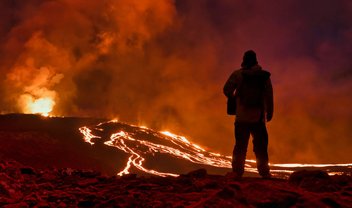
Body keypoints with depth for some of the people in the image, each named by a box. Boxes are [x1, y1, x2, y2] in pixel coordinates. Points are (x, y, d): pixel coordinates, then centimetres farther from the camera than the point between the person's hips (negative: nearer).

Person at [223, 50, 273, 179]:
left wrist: (232, 96, 11)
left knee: (240, 146, 5)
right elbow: (269, 97, 2)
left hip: (242, 116, -1)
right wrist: (269, 113, 9)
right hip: (258, 117, 1)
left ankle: (237, 172, 1)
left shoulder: (238, 74, -2)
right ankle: (264, 173, 5)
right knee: (260, 146, 8)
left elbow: (227, 90, -10)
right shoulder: (264, 76, 3)